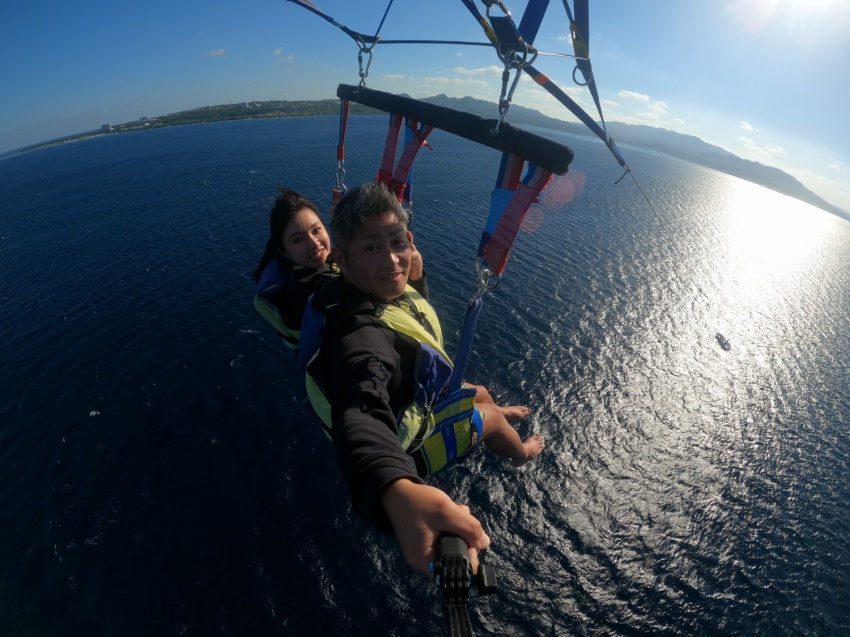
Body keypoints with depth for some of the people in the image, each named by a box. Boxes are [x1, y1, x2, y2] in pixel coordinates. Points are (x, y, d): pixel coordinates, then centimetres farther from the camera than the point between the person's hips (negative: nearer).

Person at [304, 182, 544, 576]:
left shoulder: (376, 286, -18)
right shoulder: (360, 336, -46)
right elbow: (362, 413, -67)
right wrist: (398, 492, -82)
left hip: (408, 397, 8)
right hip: (402, 450, -7)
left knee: (477, 392, 26)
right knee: (489, 417, 10)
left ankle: (495, 416, 66)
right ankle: (522, 453, 49)